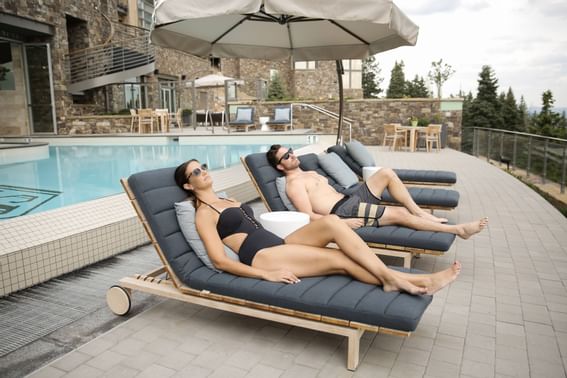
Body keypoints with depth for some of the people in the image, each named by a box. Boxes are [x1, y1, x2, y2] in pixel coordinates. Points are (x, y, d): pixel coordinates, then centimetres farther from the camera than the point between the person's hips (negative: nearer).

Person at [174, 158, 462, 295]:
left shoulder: (227, 201, 25)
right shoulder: (203, 214, -2)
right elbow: (220, 261, -11)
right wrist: (265, 274, -20)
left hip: (277, 244, 7)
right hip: (262, 257, -7)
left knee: (330, 222, -20)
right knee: (341, 259, -19)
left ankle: (389, 277, -23)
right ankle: (412, 281, -13)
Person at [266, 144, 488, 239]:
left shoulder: (311, 173, 22)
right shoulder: (294, 184, -8)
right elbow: (309, 216, -18)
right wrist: (343, 222, -25)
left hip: (350, 199, 9)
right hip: (343, 212, -9)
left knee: (386, 173, -4)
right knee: (399, 213, -17)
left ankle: (419, 213, -1)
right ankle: (458, 229, -5)